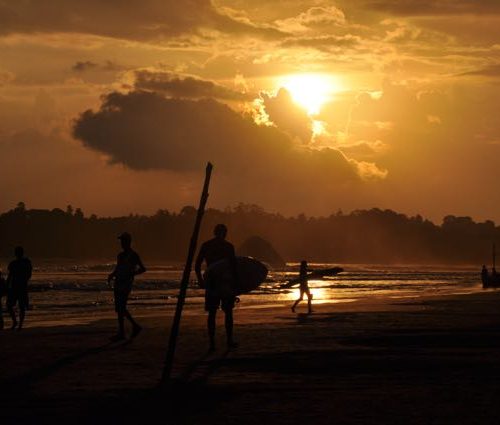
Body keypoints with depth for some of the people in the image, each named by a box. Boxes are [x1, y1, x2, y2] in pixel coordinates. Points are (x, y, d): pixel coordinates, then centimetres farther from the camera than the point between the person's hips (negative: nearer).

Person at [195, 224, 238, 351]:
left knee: (212, 313, 5)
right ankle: (229, 340, 11)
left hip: (211, 282, 2)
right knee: (228, 312, 10)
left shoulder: (205, 245, 4)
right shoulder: (228, 246, -4)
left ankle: (212, 342, -1)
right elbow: (233, 265, -8)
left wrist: (200, 280, 13)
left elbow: (197, 265, 2)